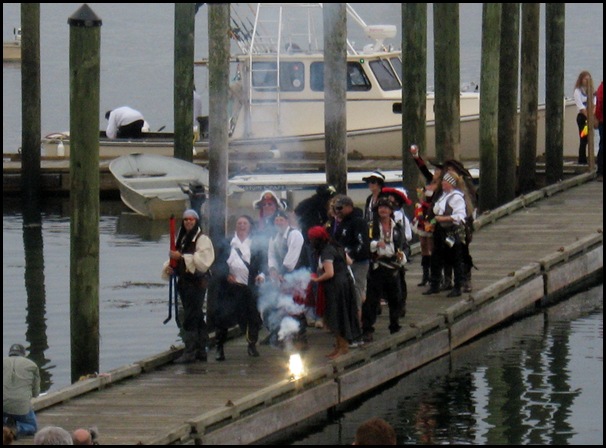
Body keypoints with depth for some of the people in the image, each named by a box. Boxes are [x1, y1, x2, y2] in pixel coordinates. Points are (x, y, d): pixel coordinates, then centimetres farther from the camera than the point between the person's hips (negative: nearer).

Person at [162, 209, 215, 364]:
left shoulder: (202, 239, -7)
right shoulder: (182, 239, 17)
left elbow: (202, 260, -18)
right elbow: (175, 259, 23)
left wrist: (181, 257, -21)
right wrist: (168, 267, 0)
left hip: (196, 282, -8)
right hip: (184, 281, 8)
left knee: (190, 318, -11)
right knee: (197, 318, 12)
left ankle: (190, 352, -12)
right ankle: (201, 350, 17)